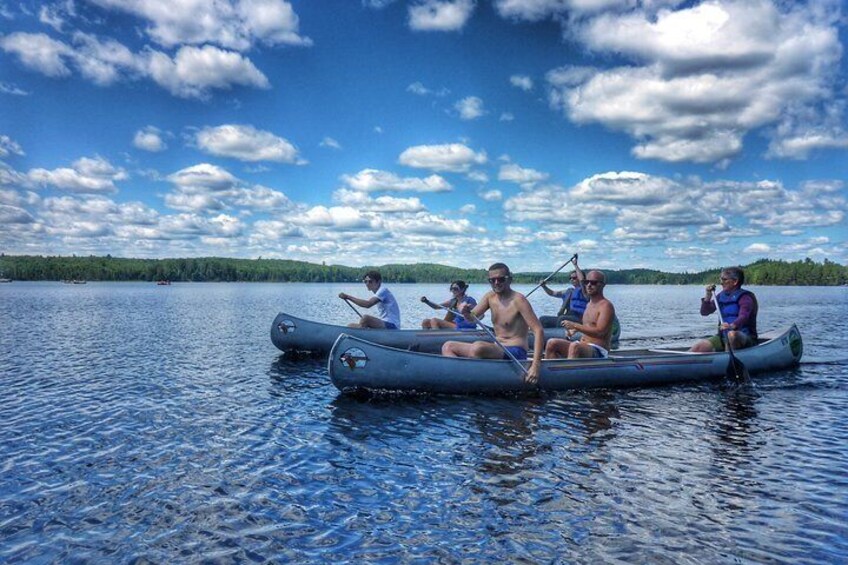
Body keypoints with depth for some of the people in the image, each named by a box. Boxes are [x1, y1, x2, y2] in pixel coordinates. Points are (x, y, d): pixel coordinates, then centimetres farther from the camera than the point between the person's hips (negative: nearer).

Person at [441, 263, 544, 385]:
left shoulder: (518, 300, -13)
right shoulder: (490, 297, 7)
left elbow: (539, 331, -19)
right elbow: (472, 318, 2)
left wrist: (535, 366, -28)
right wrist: (466, 313, -25)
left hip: (515, 352, -8)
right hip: (497, 350, 8)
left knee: (477, 347, -36)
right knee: (448, 347, 0)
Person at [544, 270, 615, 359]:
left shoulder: (606, 306, -9)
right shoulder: (590, 304, 19)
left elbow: (600, 332, -21)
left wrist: (575, 325, -22)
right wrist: (575, 330, 11)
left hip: (599, 352, -9)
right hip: (582, 346, 9)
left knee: (574, 346, -38)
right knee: (552, 343, -5)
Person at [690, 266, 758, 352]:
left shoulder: (744, 297, -9)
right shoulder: (721, 296, 12)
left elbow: (743, 316, -27)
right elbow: (704, 312, 12)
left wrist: (732, 326, -49)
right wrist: (708, 296, -5)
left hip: (745, 338, -6)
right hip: (723, 336, 6)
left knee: (732, 334, -40)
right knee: (699, 347, -16)